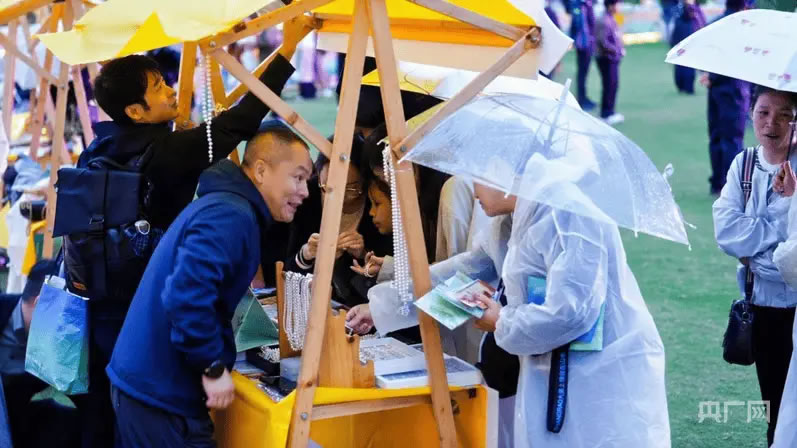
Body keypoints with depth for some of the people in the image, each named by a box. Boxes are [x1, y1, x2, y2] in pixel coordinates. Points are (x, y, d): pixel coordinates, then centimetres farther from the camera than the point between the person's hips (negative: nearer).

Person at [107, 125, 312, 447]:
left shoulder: (226, 206, 14)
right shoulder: (230, 216, -19)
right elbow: (185, 294, -31)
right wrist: (214, 367, -22)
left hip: (150, 382, 10)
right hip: (159, 391, -10)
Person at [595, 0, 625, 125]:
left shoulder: (612, 20, 13)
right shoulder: (604, 22, -18)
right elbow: (602, 41, -24)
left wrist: (621, 49, 9)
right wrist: (617, 50, -18)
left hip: (613, 59, 10)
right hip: (607, 59, -10)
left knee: (614, 85, 14)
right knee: (609, 86, -6)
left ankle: (609, 112, 22)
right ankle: (606, 115, 0)